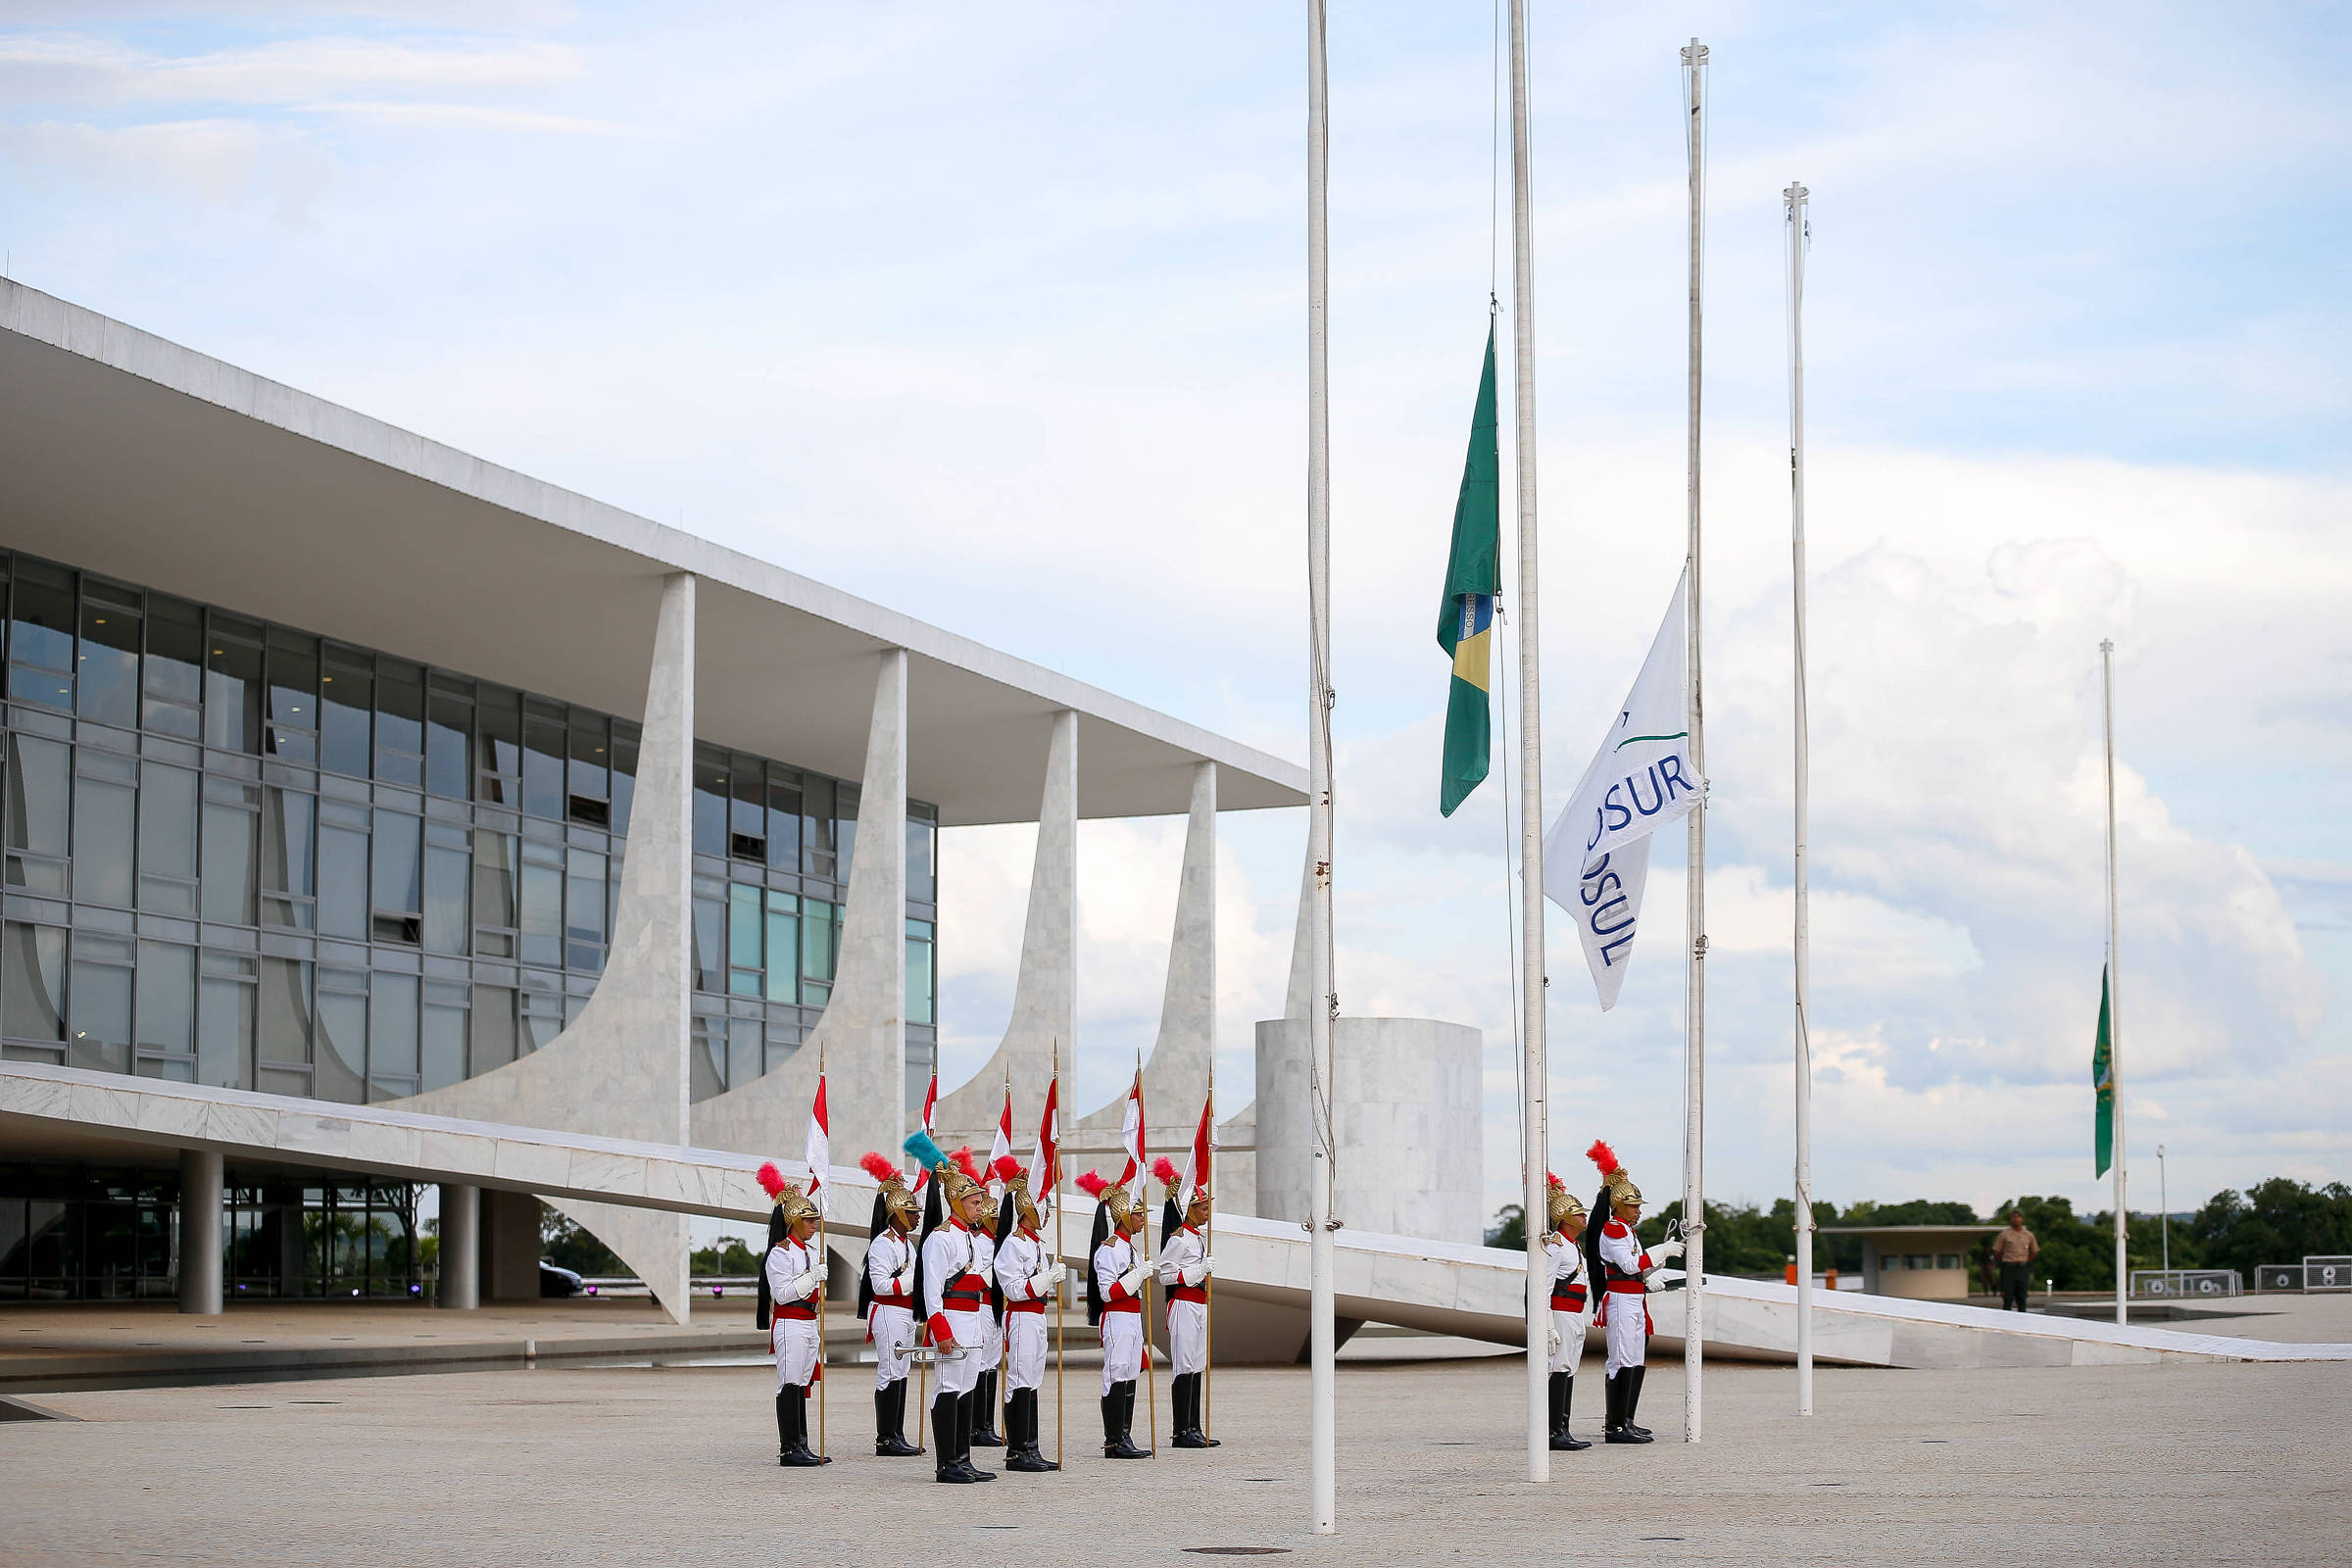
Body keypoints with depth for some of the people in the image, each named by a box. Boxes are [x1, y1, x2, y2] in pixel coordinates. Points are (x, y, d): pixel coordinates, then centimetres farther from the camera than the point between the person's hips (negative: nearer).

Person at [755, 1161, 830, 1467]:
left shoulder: (811, 1252, 17)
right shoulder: (780, 1254, -10)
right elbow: (782, 1293, -18)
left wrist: (819, 1334, 21)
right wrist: (813, 1277, -22)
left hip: (809, 1325, 9)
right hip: (789, 1325, -9)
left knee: (802, 1387, 10)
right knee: (790, 1386, -8)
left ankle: (801, 1447, 12)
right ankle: (789, 1450, -9)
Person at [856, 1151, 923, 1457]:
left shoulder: (907, 1244, 16)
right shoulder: (882, 1244, -14)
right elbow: (881, 1285, -20)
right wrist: (914, 1280, -23)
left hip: (905, 1314, 10)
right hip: (888, 1313, -10)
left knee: (901, 1374, 10)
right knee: (890, 1375, -9)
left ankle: (897, 1436, 13)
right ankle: (885, 1441, -8)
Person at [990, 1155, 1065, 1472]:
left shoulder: (1038, 1242, 16)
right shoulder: (1013, 1244, -13)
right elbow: (1014, 1289, -18)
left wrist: (1055, 1278, 4)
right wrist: (1047, 1278, -19)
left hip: (1037, 1316, 10)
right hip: (1021, 1317, -10)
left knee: (1032, 1384, 10)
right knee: (1020, 1383, -8)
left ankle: (1029, 1449, 12)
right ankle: (1017, 1452, -5)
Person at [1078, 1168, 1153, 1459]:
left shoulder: (1128, 1247, 16)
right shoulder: (1109, 1249, -14)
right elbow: (1108, 1293, -19)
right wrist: (1138, 1275, -22)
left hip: (1132, 1319, 10)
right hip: (1116, 1319, -10)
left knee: (1129, 1380, 9)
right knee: (1117, 1380, -8)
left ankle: (1125, 1439, 12)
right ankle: (1114, 1443, -7)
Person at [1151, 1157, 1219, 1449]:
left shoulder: (1198, 1238, 18)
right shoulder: (1179, 1238, -11)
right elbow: (1165, 1275, -15)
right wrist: (1199, 1271, -20)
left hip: (1199, 1306, 10)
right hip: (1184, 1305, -10)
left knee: (1197, 1369, 9)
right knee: (1185, 1369, -9)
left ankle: (1194, 1429, 12)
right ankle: (1181, 1432, -8)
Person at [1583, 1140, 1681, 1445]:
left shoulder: (1626, 1231, 20)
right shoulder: (1612, 1230, -11)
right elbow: (1630, 1264, -20)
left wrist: (1649, 1279, 11)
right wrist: (1662, 1252, -16)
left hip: (1635, 1302, 11)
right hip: (1621, 1302, -11)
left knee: (1636, 1363, 13)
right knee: (1622, 1362, -12)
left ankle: (1626, 1421, 19)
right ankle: (1616, 1427, -13)